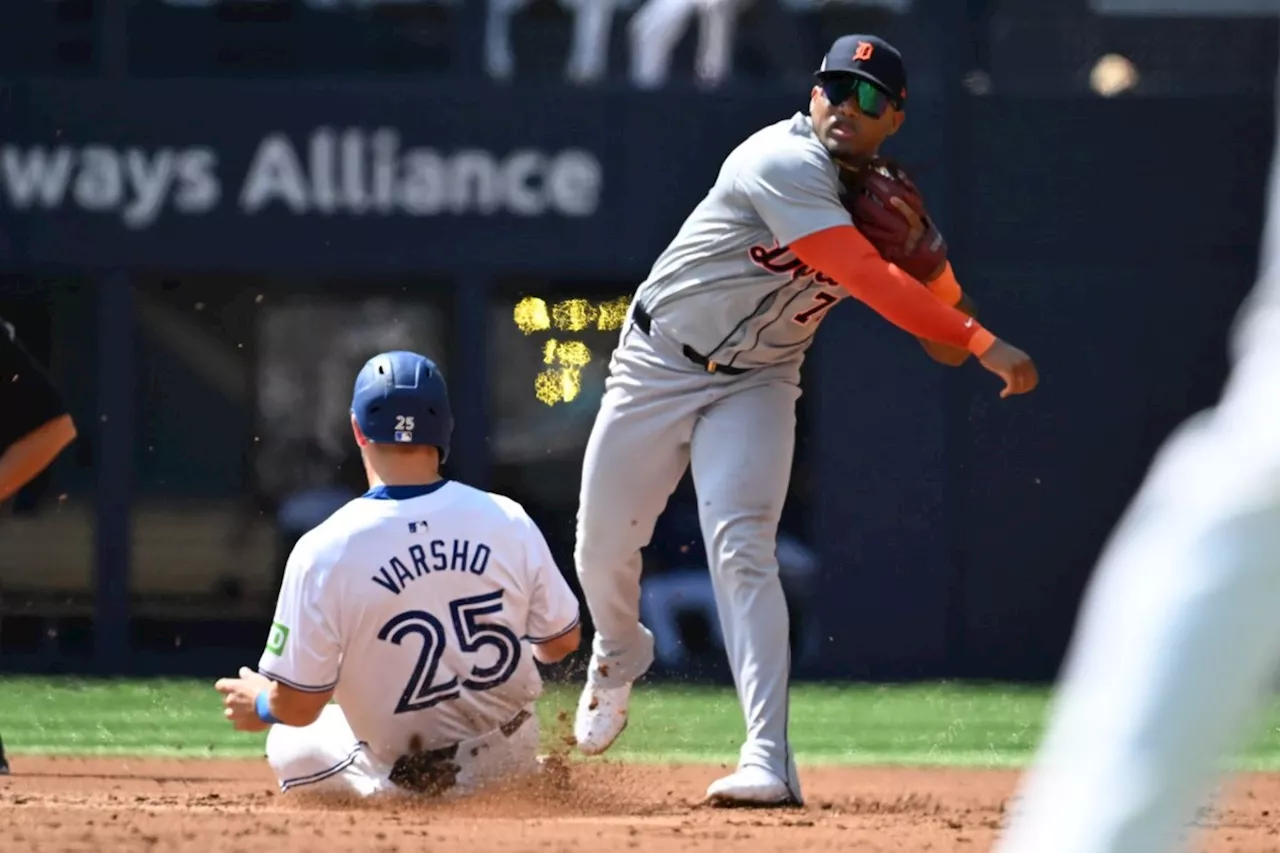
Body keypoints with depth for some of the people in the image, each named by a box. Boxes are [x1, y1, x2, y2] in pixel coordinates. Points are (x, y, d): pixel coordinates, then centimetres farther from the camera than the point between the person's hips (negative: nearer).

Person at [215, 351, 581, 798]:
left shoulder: (324, 551, -20)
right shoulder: (506, 521, -11)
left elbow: (298, 706, -15)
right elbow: (562, 642, 3)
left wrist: (261, 704, 9)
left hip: (410, 783, -5)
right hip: (515, 755, 5)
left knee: (286, 744, 23)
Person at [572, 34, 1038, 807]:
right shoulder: (786, 165, -25)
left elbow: (942, 345, 0)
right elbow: (869, 281, -36)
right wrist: (984, 344, -41)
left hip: (757, 384, 3)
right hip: (659, 361, -3)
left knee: (742, 549, -18)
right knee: (603, 546, 7)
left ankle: (770, 763, -27)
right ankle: (618, 658, 43)